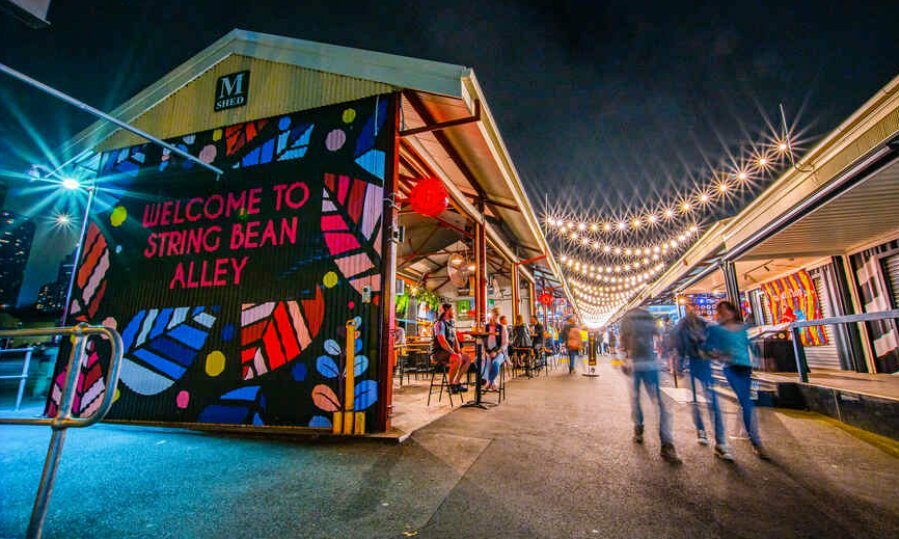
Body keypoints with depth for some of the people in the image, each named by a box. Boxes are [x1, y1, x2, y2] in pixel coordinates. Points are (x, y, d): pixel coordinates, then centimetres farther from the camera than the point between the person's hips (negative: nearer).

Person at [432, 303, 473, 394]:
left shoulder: (451, 323, 13)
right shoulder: (440, 323, -16)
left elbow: (455, 339, 16)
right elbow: (442, 342, -25)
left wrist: (458, 350, 0)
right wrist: (453, 352, -22)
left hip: (448, 352, 9)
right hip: (438, 353, -9)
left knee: (467, 358, 3)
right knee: (457, 358, -31)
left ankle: (457, 382, 6)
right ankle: (451, 385, -17)